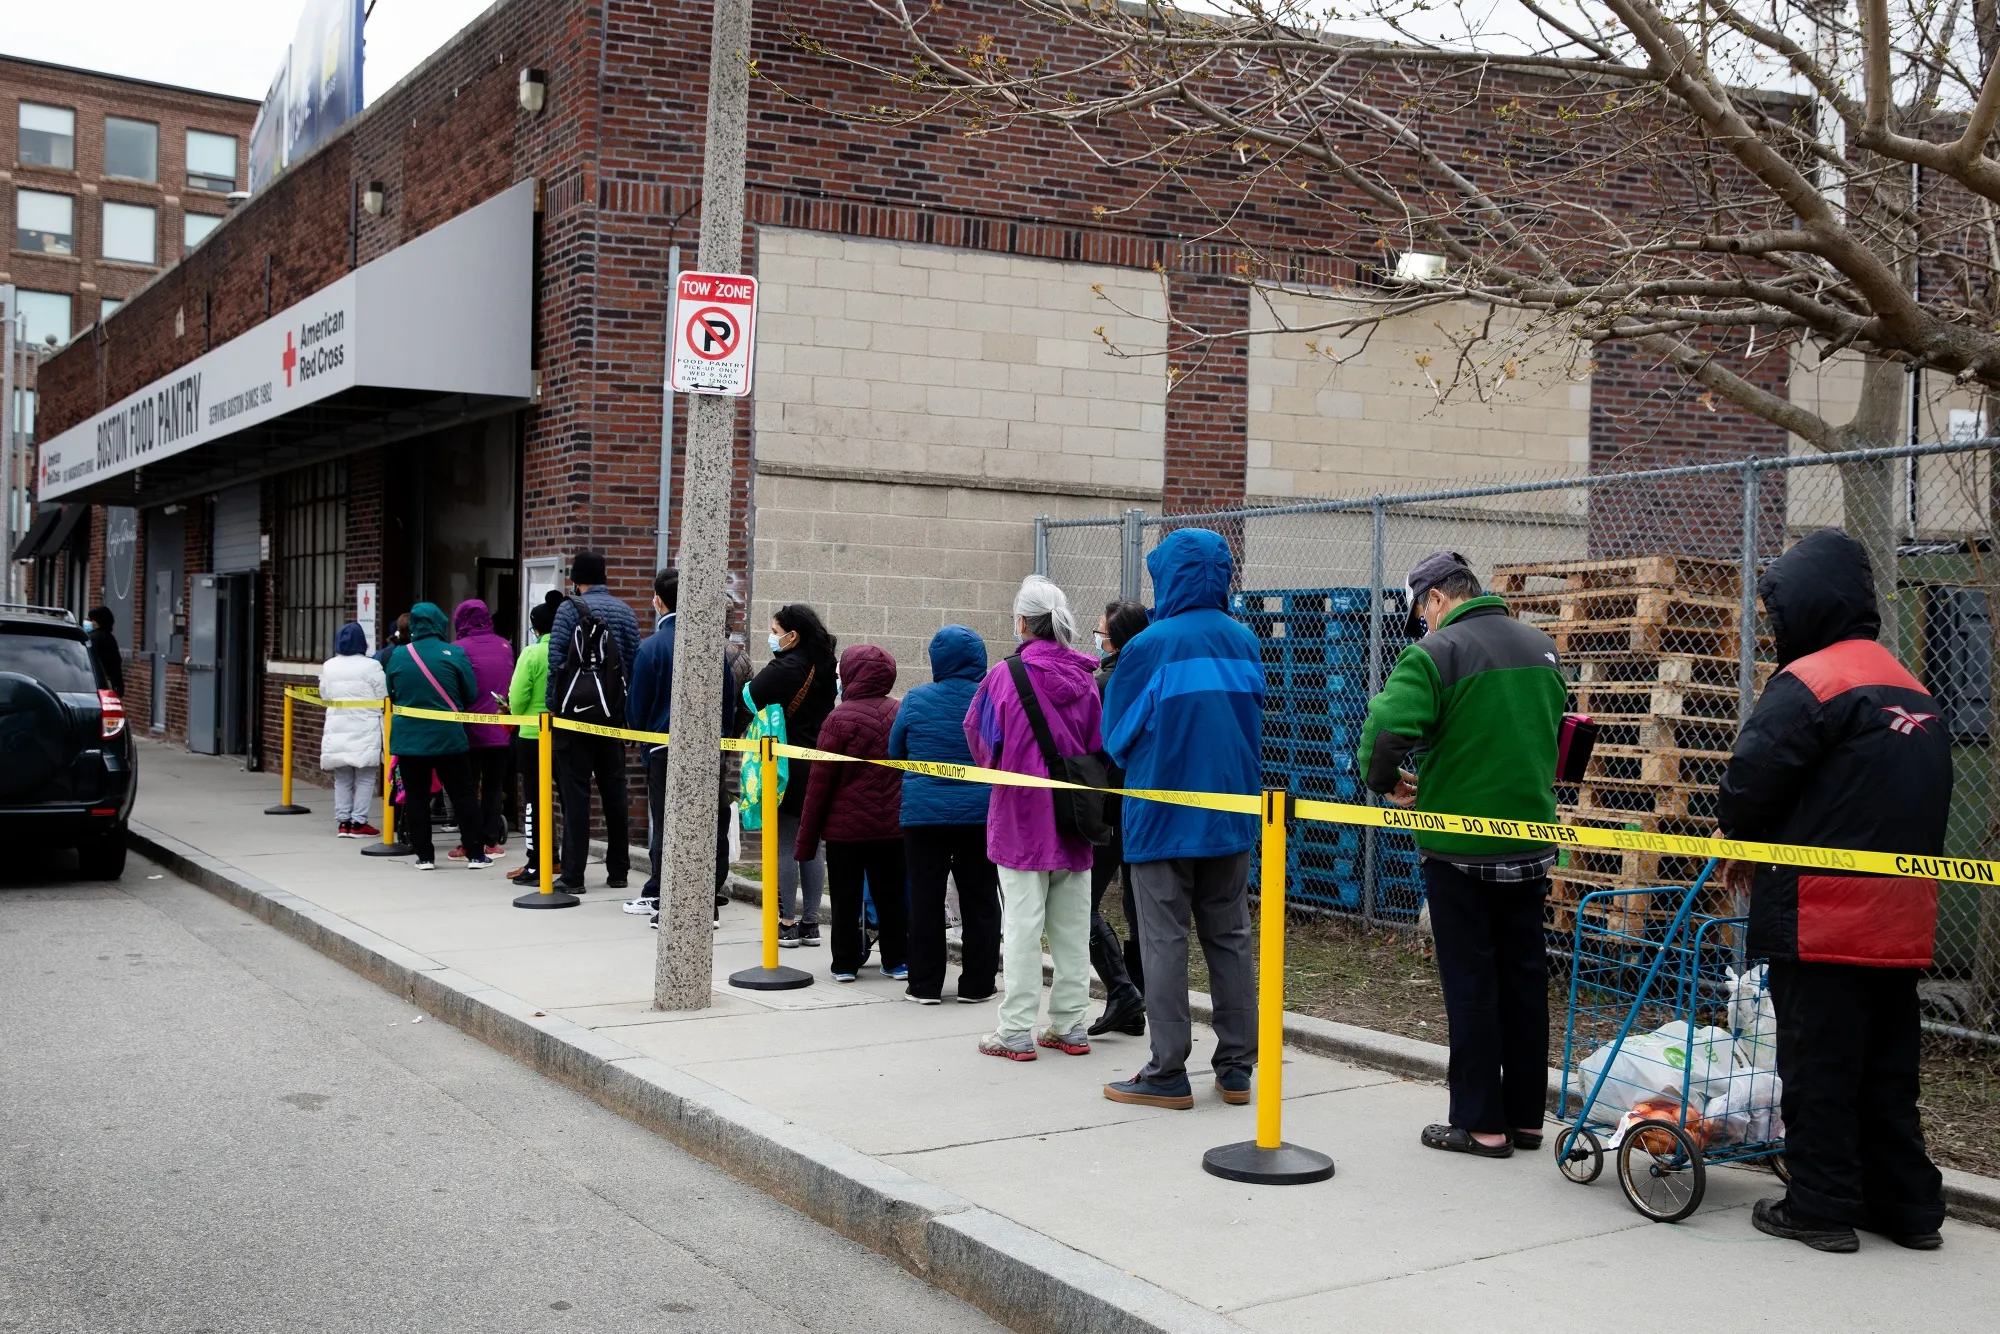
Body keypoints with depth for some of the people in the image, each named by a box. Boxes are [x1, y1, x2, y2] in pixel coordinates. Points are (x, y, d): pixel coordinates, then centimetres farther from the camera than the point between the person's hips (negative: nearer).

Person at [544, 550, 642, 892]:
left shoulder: (569, 608, -5)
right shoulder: (625, 611, 8)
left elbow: (556, 659, -9)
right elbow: (634, 662, 5)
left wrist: (553, 705, -2)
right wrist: (627, 707, 11)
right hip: (614, 713, 4)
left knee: (575, 793, -2)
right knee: (614, 791, 11)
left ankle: (573, 875, -3)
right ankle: (618, 871, 16)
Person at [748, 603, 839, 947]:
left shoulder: (784, 668, -15)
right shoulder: (826, 666, 8)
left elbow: (751, 700, -16)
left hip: (789, 766, -7)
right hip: (820, 767, 7)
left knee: (784, 845, -1)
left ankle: (787, 924, 2)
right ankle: (810, 923, 15)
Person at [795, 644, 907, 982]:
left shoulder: (840, 718, -12)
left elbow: (820, 782, -10)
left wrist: (806, 839, -3)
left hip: (846, 826, -4)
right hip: (893, 826, 4)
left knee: (846, 898, 6)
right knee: (891, 894, 13)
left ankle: (845, 963, 9)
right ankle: (897, 960, 17)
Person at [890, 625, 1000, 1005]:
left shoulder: (916, 700, -4)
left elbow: (895, 753, 8)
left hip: (923, 813, 0)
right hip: (981, 813, 0)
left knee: (925, 900, 7)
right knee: (979, 900, 8)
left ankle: (925, 985, 11)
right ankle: (976, 984, 11)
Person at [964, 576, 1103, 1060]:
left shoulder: (1006, 676, -10)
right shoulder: (1084, 679, 2)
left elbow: (978, 736, -1)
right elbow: (1101, 749, 8)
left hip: (1021, 820, -4)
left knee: (1022, 925, 0)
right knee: (1072, 927, 10)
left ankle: (1016, 1033, 2)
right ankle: (1070, 1026, 16)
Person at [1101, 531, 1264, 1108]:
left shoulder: (1148, 647, -13)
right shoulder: (1245, 643, 3)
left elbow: (1117, 735, -4)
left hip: (1162, 816, -5)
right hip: (1232, 817, 5)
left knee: (1164, 942, 1)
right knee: (1230, 938, 11)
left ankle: (1167, 1074, 4)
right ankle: (1236, 1068, 16)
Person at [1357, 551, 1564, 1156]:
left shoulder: (1435, 653, -14)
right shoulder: (1541, 646, 8)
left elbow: (1385, 732, -24)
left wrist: (1387, 780, -4)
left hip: (1459, 848, -6)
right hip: (1530, 843, 6)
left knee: (1470, 985, 2)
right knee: (1524, 977, 13)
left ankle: (1480, 1123, 8)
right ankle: (1525, 1116, 21)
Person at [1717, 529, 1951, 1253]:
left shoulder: (1809, 682, -14)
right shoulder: (1913, 689, 13)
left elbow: (1751, 779, -15)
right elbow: (1926, 800, 19)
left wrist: (1742, 842, 7)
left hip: (1821, 918, -8)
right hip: (1901, 920, 8)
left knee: (1817, 1066, 2)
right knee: (1888, 1069, 16)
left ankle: (1822, 1206, 9)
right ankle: (1908, 1205, 21)